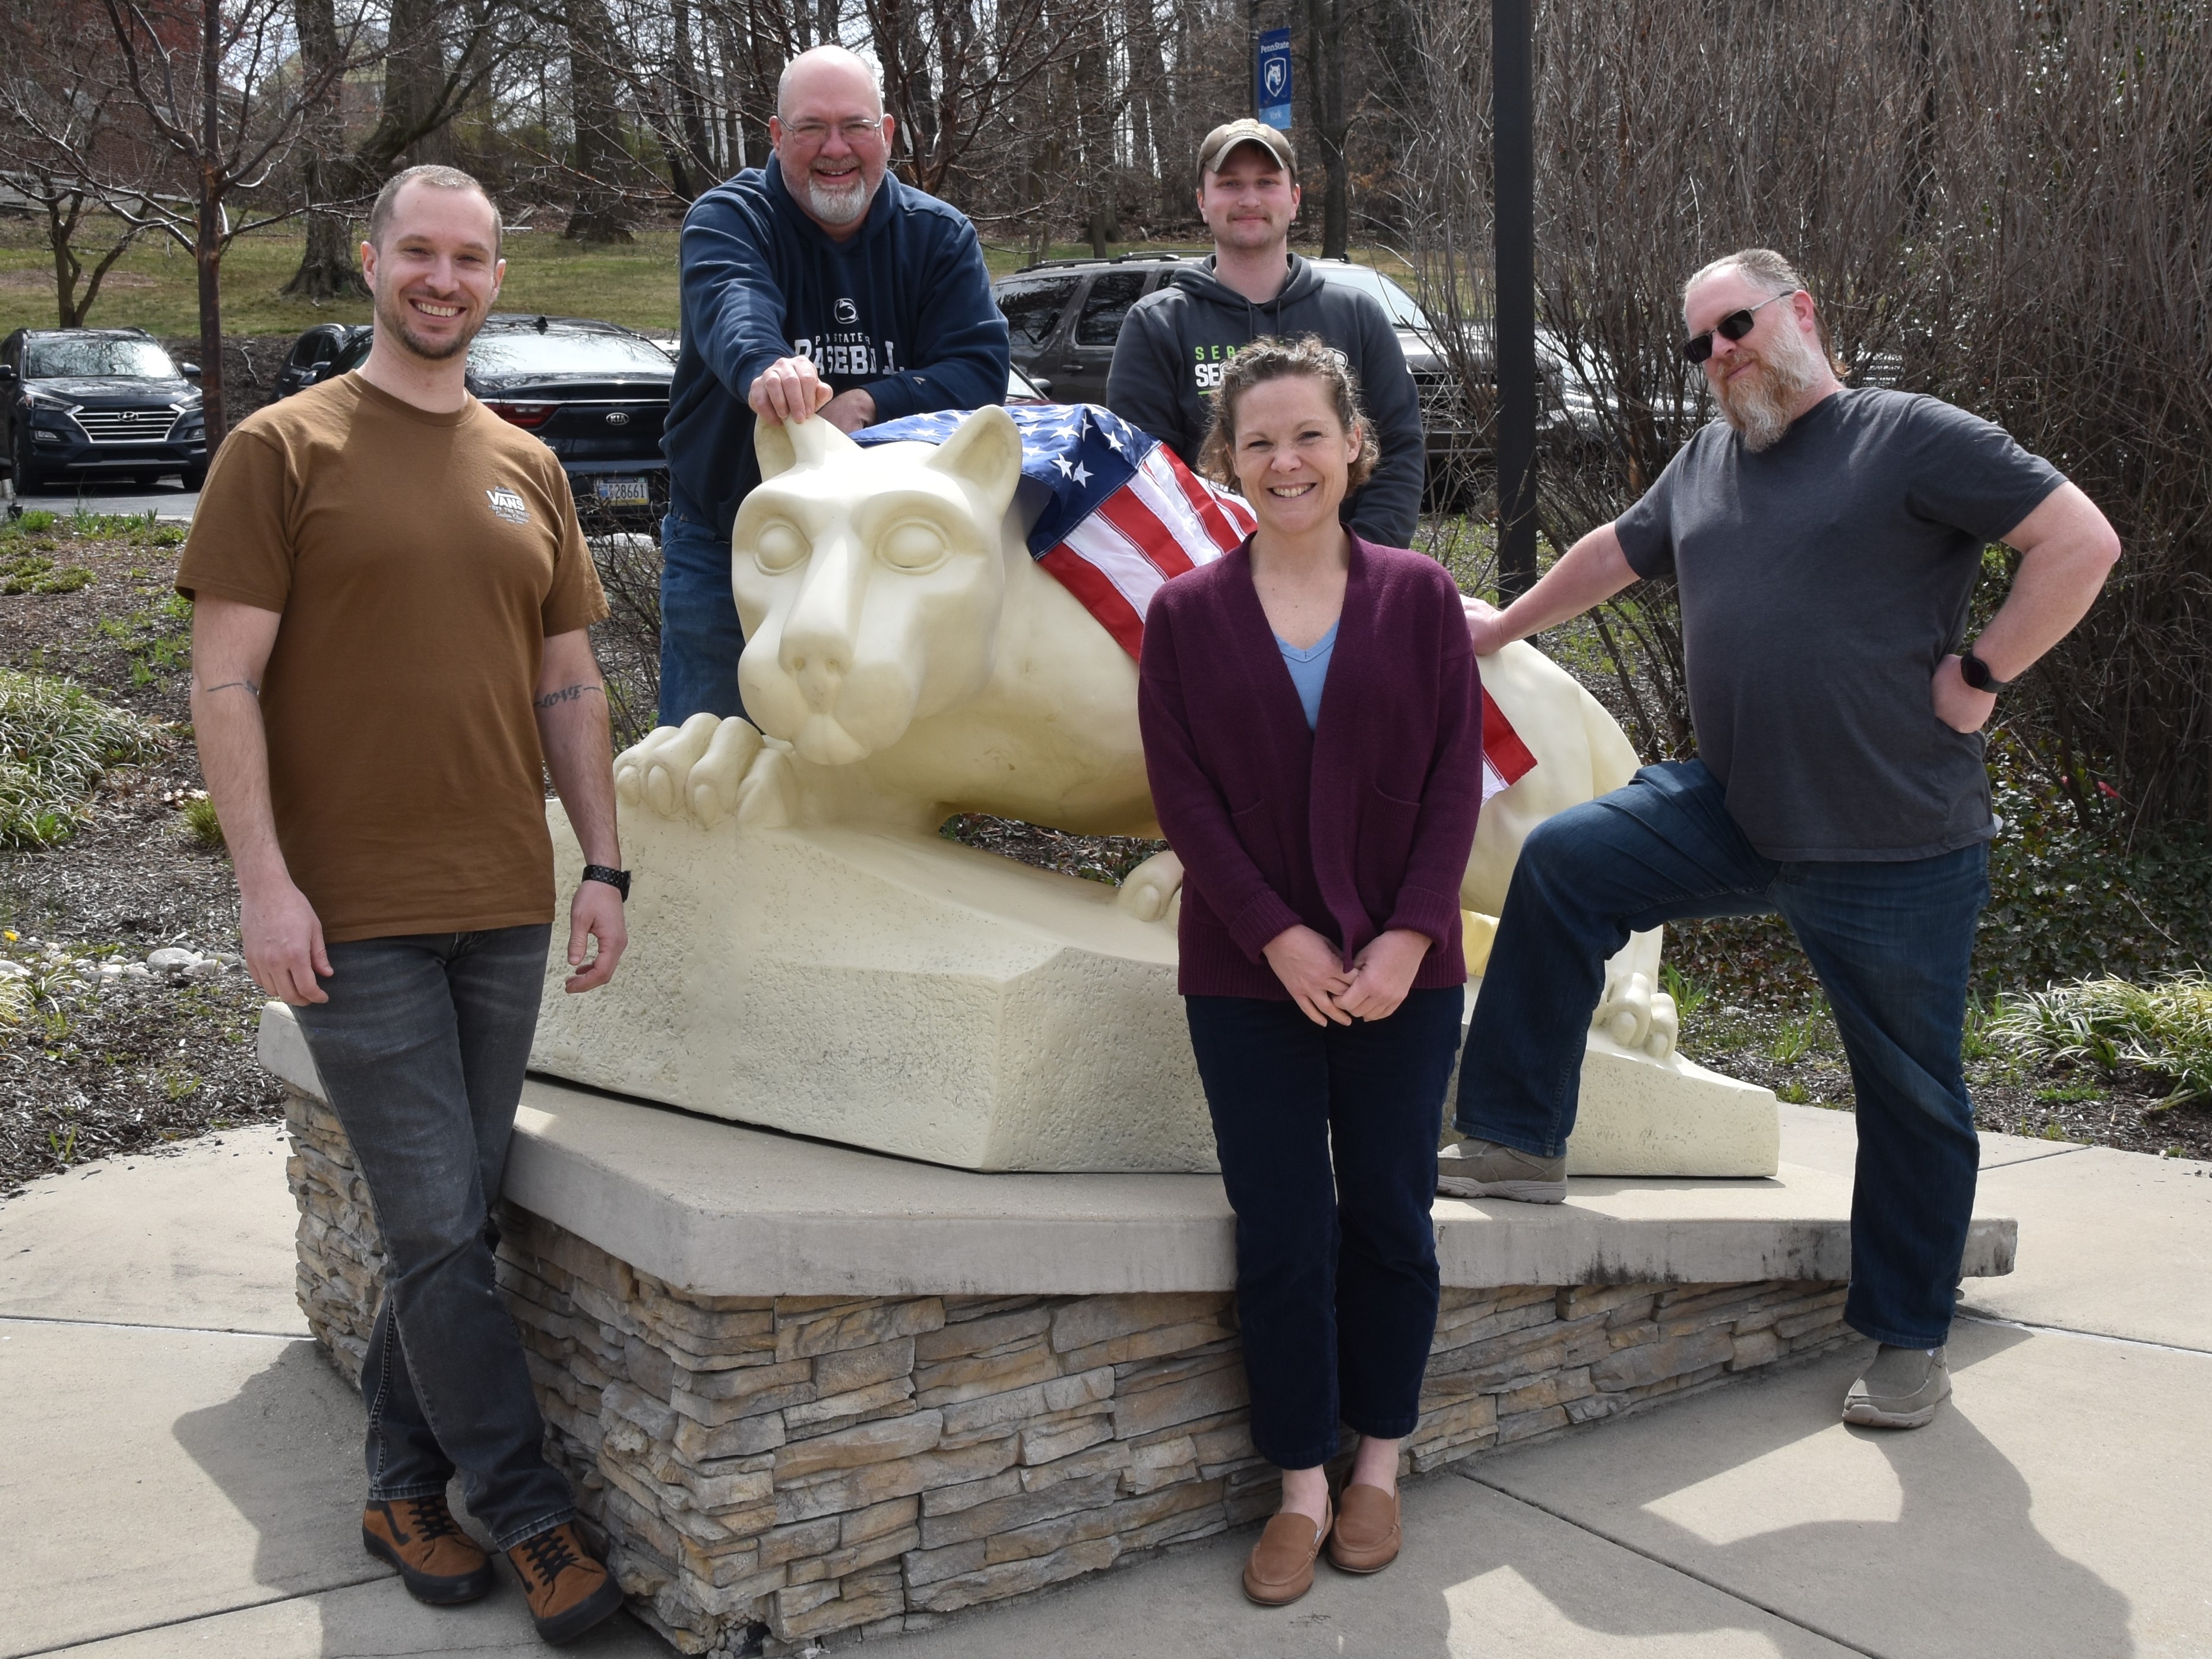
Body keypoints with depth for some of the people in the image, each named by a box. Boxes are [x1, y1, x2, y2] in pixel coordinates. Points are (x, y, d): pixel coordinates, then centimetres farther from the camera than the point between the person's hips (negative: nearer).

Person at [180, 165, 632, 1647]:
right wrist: (265, 881, -13)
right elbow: (225, 680, -6)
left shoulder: (528, 468, 13)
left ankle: (406, 1491, 27)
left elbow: (571, 685, 15)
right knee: (440, 1230, -2)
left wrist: (605, 867, 9)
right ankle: (530, 1514, 12)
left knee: (453, 1222, 11)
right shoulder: (288, 446, -1)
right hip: (354, 914, -5)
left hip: (505, 907, 5)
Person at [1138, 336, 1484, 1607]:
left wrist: (1406, 937, -12)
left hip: (1404, 973, 1)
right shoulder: (1187, 614, 0)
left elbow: (1457, 779, -2)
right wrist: (1281, 940, -13)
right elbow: (1186, 798, -4)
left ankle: (1379, 1466, 27)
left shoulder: (1420, 596, 1)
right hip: (1251, 979, 0)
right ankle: (1303, 1487, 18)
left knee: (1390, 1217, 9)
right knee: (1283, 1232, 5)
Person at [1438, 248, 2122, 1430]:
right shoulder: (1706, 462, 12)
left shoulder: (1912, 437, -9)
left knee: (1910, 1093, 7)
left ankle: (1911, 1338, 25)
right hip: (1733, 815, 6)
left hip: (1899, 850, -5)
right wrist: (1501, 628, 36)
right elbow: (1612, 554, 28)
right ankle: (1520, 1144, 1)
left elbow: (2082, 542, -14)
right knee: (1563, 863, -9)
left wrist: (1979, 674, -14)